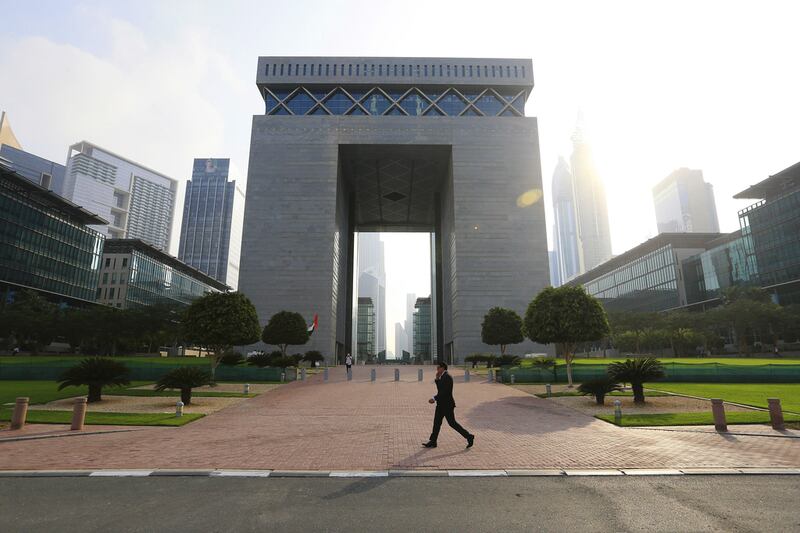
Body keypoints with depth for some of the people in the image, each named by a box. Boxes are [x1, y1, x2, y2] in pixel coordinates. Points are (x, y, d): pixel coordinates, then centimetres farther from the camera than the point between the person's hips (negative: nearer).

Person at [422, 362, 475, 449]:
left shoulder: (447, 377, -19)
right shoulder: (442, 377, 12)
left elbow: (444, 392, -25)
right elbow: (439, 389, 14)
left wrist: (434, 399, -26)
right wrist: (437, 379, 5)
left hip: (447, 405, -10)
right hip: (441, 404, 10)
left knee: (452, 423, -2)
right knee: (437, 422, 9)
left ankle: (469, 436, 10)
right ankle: (432, 442, 14)